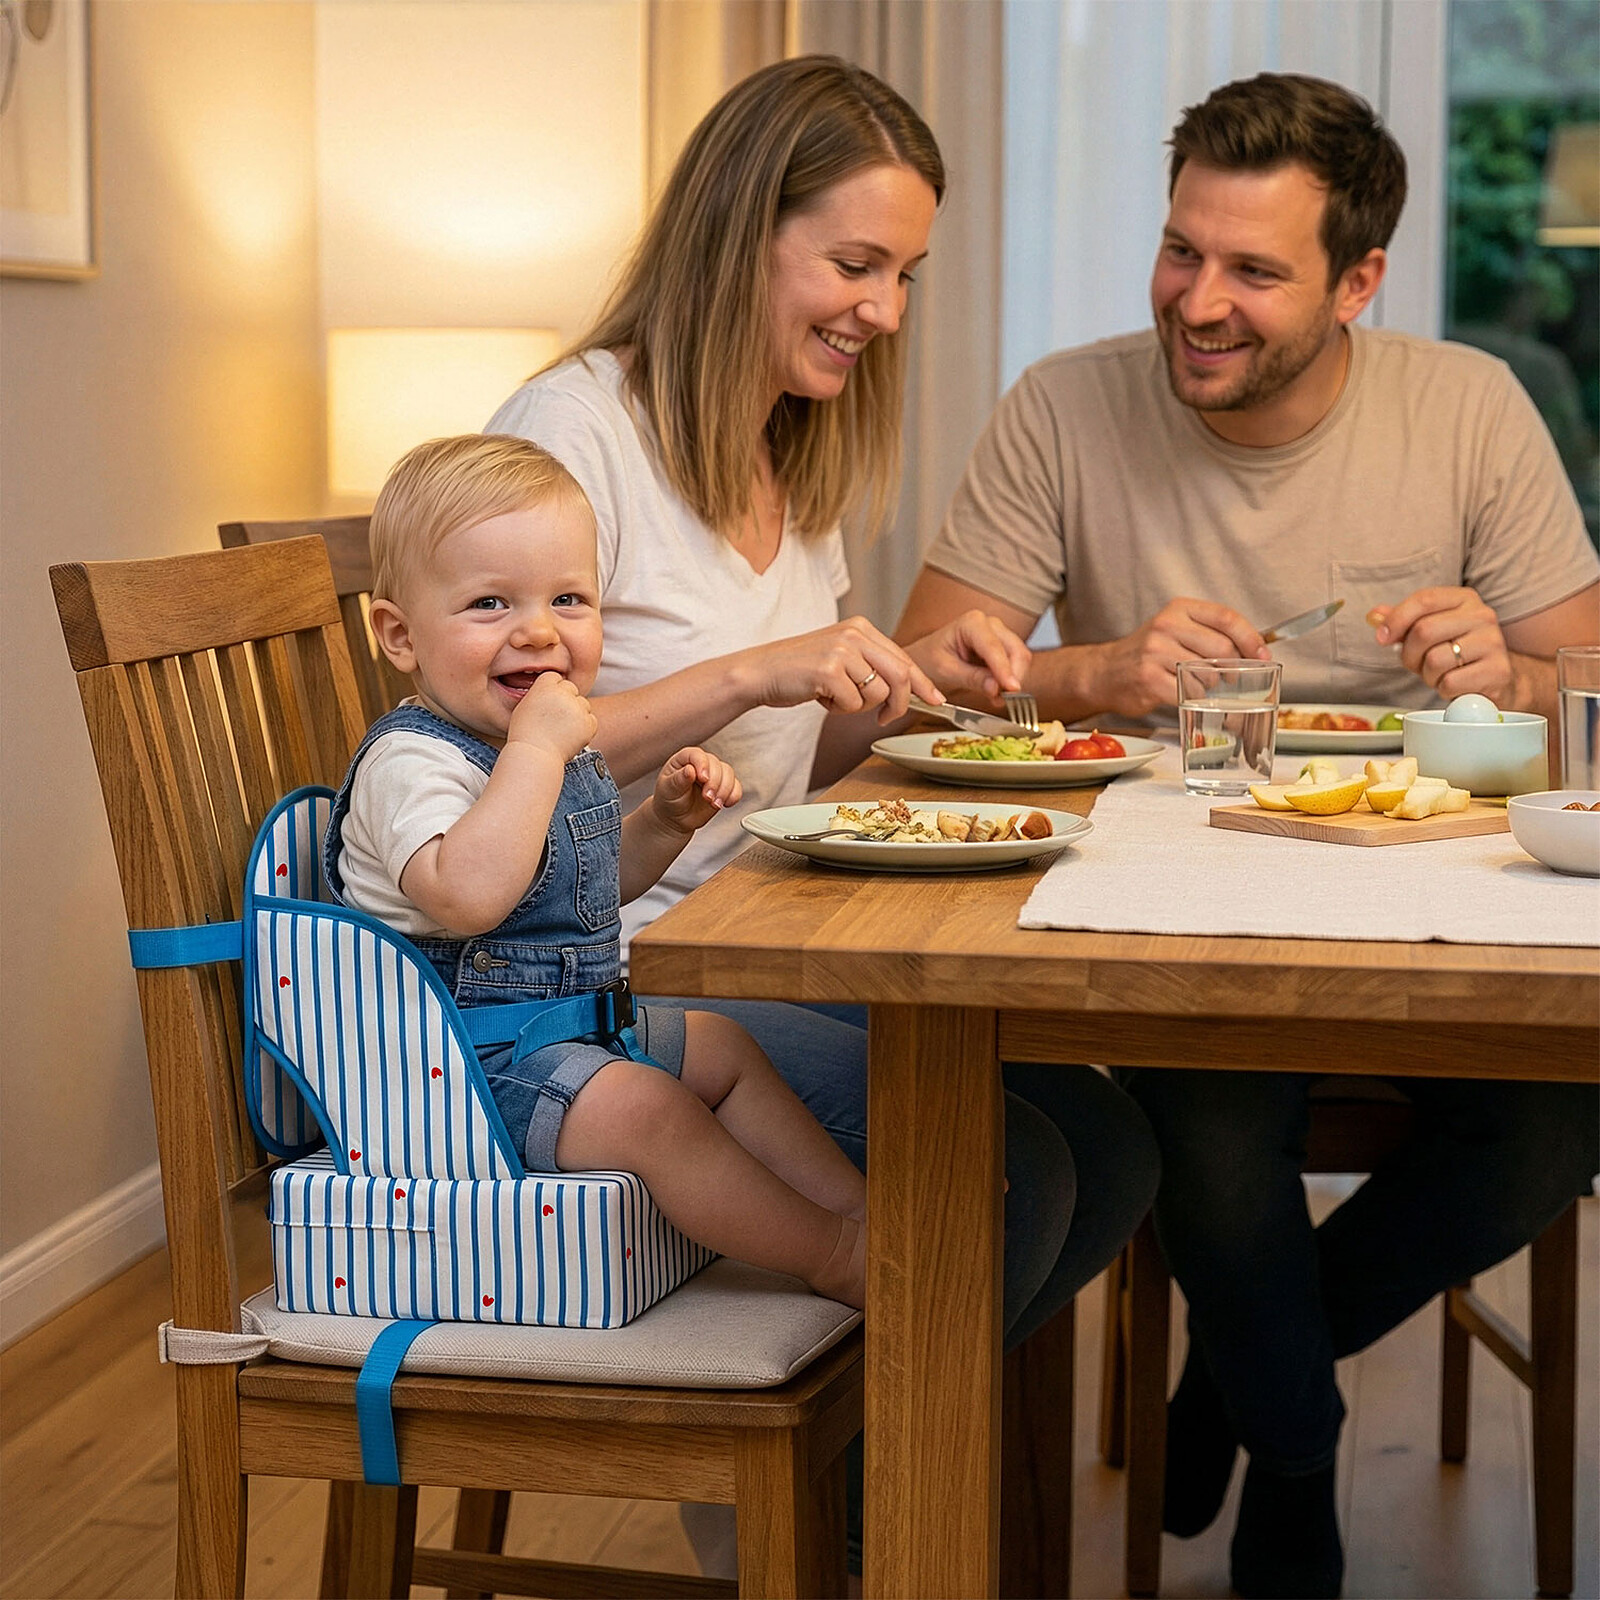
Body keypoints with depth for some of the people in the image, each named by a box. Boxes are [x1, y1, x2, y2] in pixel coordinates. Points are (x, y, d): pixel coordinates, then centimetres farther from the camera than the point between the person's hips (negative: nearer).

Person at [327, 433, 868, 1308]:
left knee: (723, 1050, 14)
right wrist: (535, 748, -37)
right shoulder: (413, 761, -23)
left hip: (576, 1021, 11)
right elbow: (467, 895, -43)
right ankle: (835, 1257, -13)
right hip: (466, 1060, -11)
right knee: (645, 1109, -23)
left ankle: (861, 1207, 18)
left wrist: (663, 820, 6)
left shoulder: (555, 747, 8)